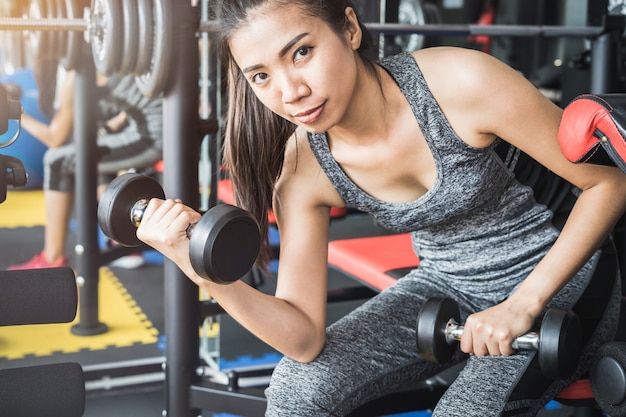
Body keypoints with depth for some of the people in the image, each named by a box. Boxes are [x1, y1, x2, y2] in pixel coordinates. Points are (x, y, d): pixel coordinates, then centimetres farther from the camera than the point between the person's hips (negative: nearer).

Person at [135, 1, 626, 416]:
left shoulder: (460, 82, -29)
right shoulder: (302, 169, -15)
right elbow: (304, 337, -15)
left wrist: (523, 305, -24)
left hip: (556, 274, -3)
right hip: (445, 285, 4)